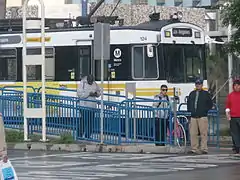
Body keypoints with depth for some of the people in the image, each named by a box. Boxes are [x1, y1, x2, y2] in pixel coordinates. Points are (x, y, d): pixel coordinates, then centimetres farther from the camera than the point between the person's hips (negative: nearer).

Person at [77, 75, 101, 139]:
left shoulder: (94, 84, 9)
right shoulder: (82, 84, -9)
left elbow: (99, 91, 20)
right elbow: (80, 94, -16)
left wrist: (96, 93, -3)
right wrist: (89, 94, -23)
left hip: (92, 106, 6)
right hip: (85, 106, -6)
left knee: (91, 122, 7)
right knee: (84, 121, -9)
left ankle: (88, 136, 16)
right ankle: (80, 135, -2)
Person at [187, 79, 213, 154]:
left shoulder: (205, 94, 6)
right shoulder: (192, 93, 17)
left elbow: (210, 104, 7)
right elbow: (188, 102, 27)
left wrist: (205, 110, -2)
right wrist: (189, 110, 15)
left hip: (202, 117, -4)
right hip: (193, 117, 4)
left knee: (203, 134, -6)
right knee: (193, 134, 0)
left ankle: (204, 149, -4)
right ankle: (194, 149, 4)